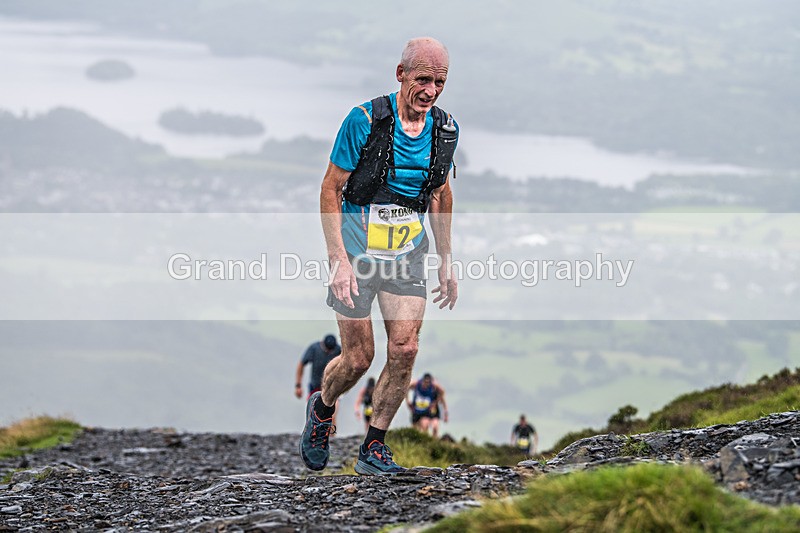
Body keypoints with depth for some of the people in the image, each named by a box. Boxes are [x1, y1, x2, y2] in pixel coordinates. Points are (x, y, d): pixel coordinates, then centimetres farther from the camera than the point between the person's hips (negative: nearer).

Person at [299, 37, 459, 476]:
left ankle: (373, 448, 6)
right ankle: (322, 409, 33)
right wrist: (339, 259, -18)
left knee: (404, 350, -8)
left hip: (407, 257, 4)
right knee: (358, 359, 0)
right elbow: (330, 190, -12)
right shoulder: (365, 121, -17)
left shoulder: (445, 129, -2)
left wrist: (446, 260, 15)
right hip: (358, 254, -4)